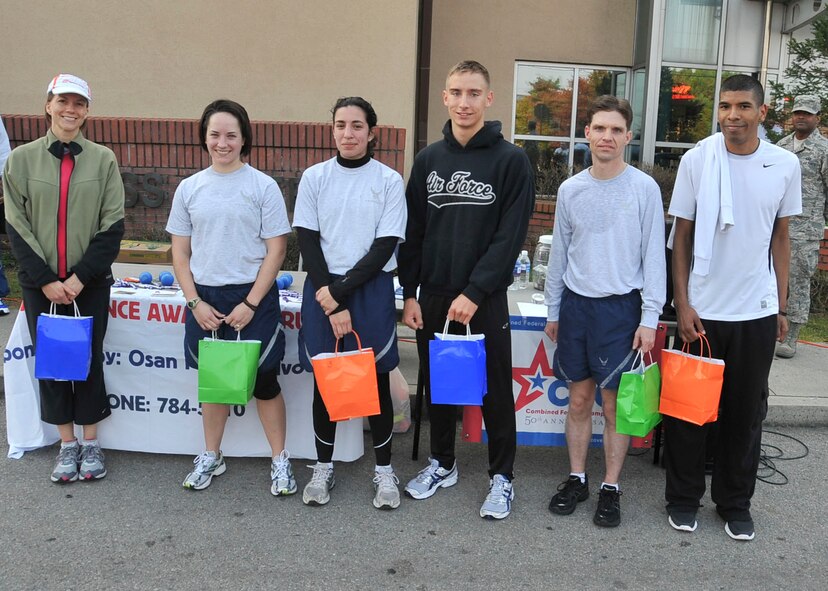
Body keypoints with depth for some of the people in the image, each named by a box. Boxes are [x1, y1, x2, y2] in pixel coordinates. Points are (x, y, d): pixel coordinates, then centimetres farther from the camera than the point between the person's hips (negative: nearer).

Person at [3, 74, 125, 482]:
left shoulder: (103, 159, -1)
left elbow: (113, 226, -3)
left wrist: (80, 277, -10)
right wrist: (45, 280, -8)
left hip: (90, 283, -1)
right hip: (40, 284, 1)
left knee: (89, 360, 6)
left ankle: (90, 442, 22)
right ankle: (67, 444, 22)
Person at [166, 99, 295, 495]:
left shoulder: (263, 186, -5)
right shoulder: (190, 188, 5)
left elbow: (276, 251, -6)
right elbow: (180, 252, 7)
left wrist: (250, 304, -11)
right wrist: (195, 302, -4)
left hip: (252, 298, -3)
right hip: (204, 299, 3)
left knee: (263, 379, 3)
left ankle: (280, 460, 19)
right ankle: (211, 456, 31)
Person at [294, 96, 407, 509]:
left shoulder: (389, 181, -2)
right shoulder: (314, 178, 3)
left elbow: (385, 247, -7)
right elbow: (307, 242, 0)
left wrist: (340, 291, -12)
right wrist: (329, 302, -8)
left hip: (371, 289, -1)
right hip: (322, 291, 2)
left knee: (376, 380, 4)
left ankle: (384, 469, 18)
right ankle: (323, 466, 23)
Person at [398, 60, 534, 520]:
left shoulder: (511, 160, -5)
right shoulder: (429, 159, 7)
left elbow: (510, 236, -11)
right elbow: (413, 231, 8)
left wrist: (474, 292, -17)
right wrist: (409, 293, 2)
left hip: (486, 297, -4)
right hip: (433, 294, 4)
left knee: (496, 388, 5)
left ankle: (502, 477, 20)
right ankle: (443, 464, 31)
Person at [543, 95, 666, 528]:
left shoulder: (645, 189, -5)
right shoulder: (570, 189, 5)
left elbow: (654, 256, -4)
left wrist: (649, 318, -8)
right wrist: (553, 310, 11)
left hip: (621, 307, -3)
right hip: (575, 304, 3)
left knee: (615, 403, 4)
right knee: (579, 399, 11)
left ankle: (610, 488, 17)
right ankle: (576, 479, 25)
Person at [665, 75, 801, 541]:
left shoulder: (786, 165, 0)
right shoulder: (697, 160, -6)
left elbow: (781, 237, 8)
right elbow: (681, 236, -2)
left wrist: (782, 306, 7)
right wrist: (683, 304, -7)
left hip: (758, 311, 2)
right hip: (702, 309, -1)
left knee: (746, 410, 11)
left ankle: (736, 502, 27)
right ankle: (684, 497, 24)